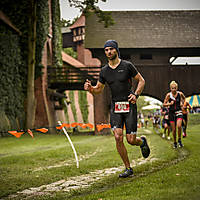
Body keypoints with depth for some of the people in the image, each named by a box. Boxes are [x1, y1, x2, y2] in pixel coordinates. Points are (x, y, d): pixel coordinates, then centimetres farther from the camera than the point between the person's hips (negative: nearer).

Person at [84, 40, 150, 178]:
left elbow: (141, 80, 5)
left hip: (129, 106, -3)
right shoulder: (104, 71, 7)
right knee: (118, 138, -12)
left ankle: (142, 142, 35)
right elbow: (99, 89, 17)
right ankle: (128, 168, 3)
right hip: (115, 107, 3)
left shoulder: (127, 65, -3)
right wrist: (90, 88, -6)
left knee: (131, 140, -4)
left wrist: (136, 94, -12)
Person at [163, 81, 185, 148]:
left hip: (178, 112, 0)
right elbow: (164, 104, -3)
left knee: (179, 126, -21)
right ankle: (175, 142, 21)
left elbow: (184, 98, 19)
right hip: (171, 113, 0)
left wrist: (182, 103, 5)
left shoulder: (180, 94, -4)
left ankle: (179, 140, 0)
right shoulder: (168, 95, -8)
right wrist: (170, 103, -18)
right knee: (174, 129, 2)